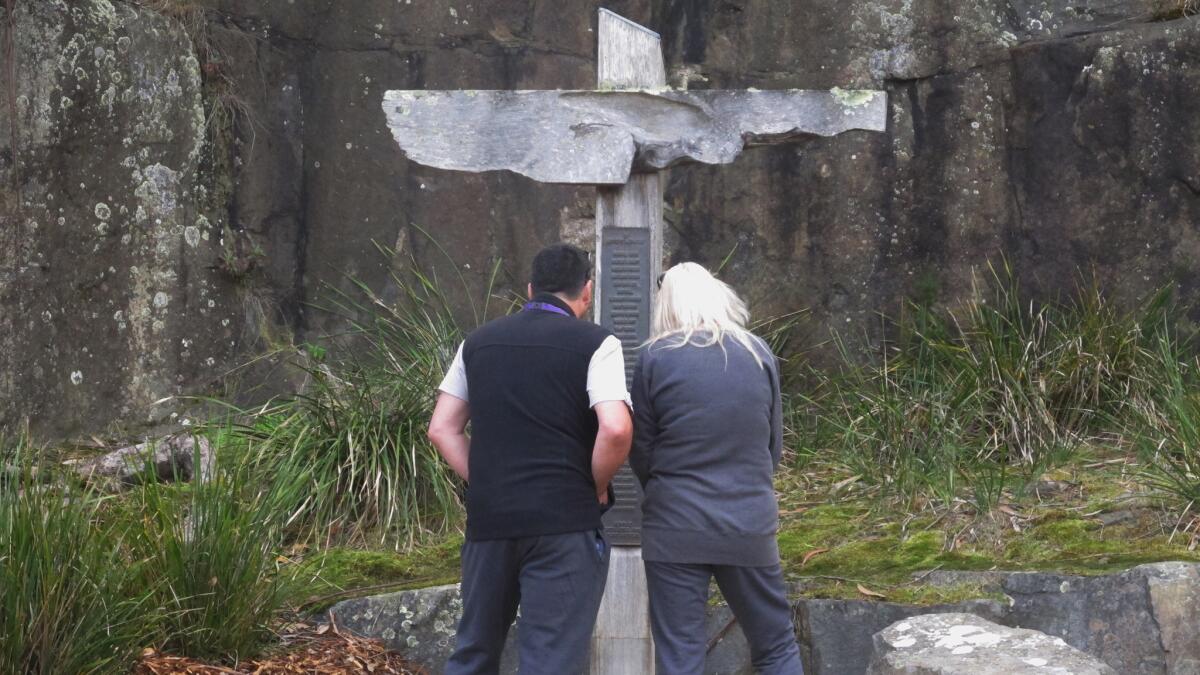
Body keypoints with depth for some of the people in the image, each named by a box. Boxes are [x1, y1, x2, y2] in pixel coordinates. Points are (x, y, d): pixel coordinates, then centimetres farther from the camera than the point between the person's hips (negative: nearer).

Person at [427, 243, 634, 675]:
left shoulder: (479, 342, 11)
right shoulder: (594, 343, -4)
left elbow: (443, 429, 10)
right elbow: (615, 429, -17)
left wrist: (483, 482, 11)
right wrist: (599, 486, -2)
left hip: (488, 518, 5)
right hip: (564, 523, -5)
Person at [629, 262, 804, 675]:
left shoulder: (656, 358, -5)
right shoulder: (759, 354, 3)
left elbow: (640, 453, 1)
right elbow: (774, 447, 10)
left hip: (675, 529, -2)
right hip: (749, 526, 2)